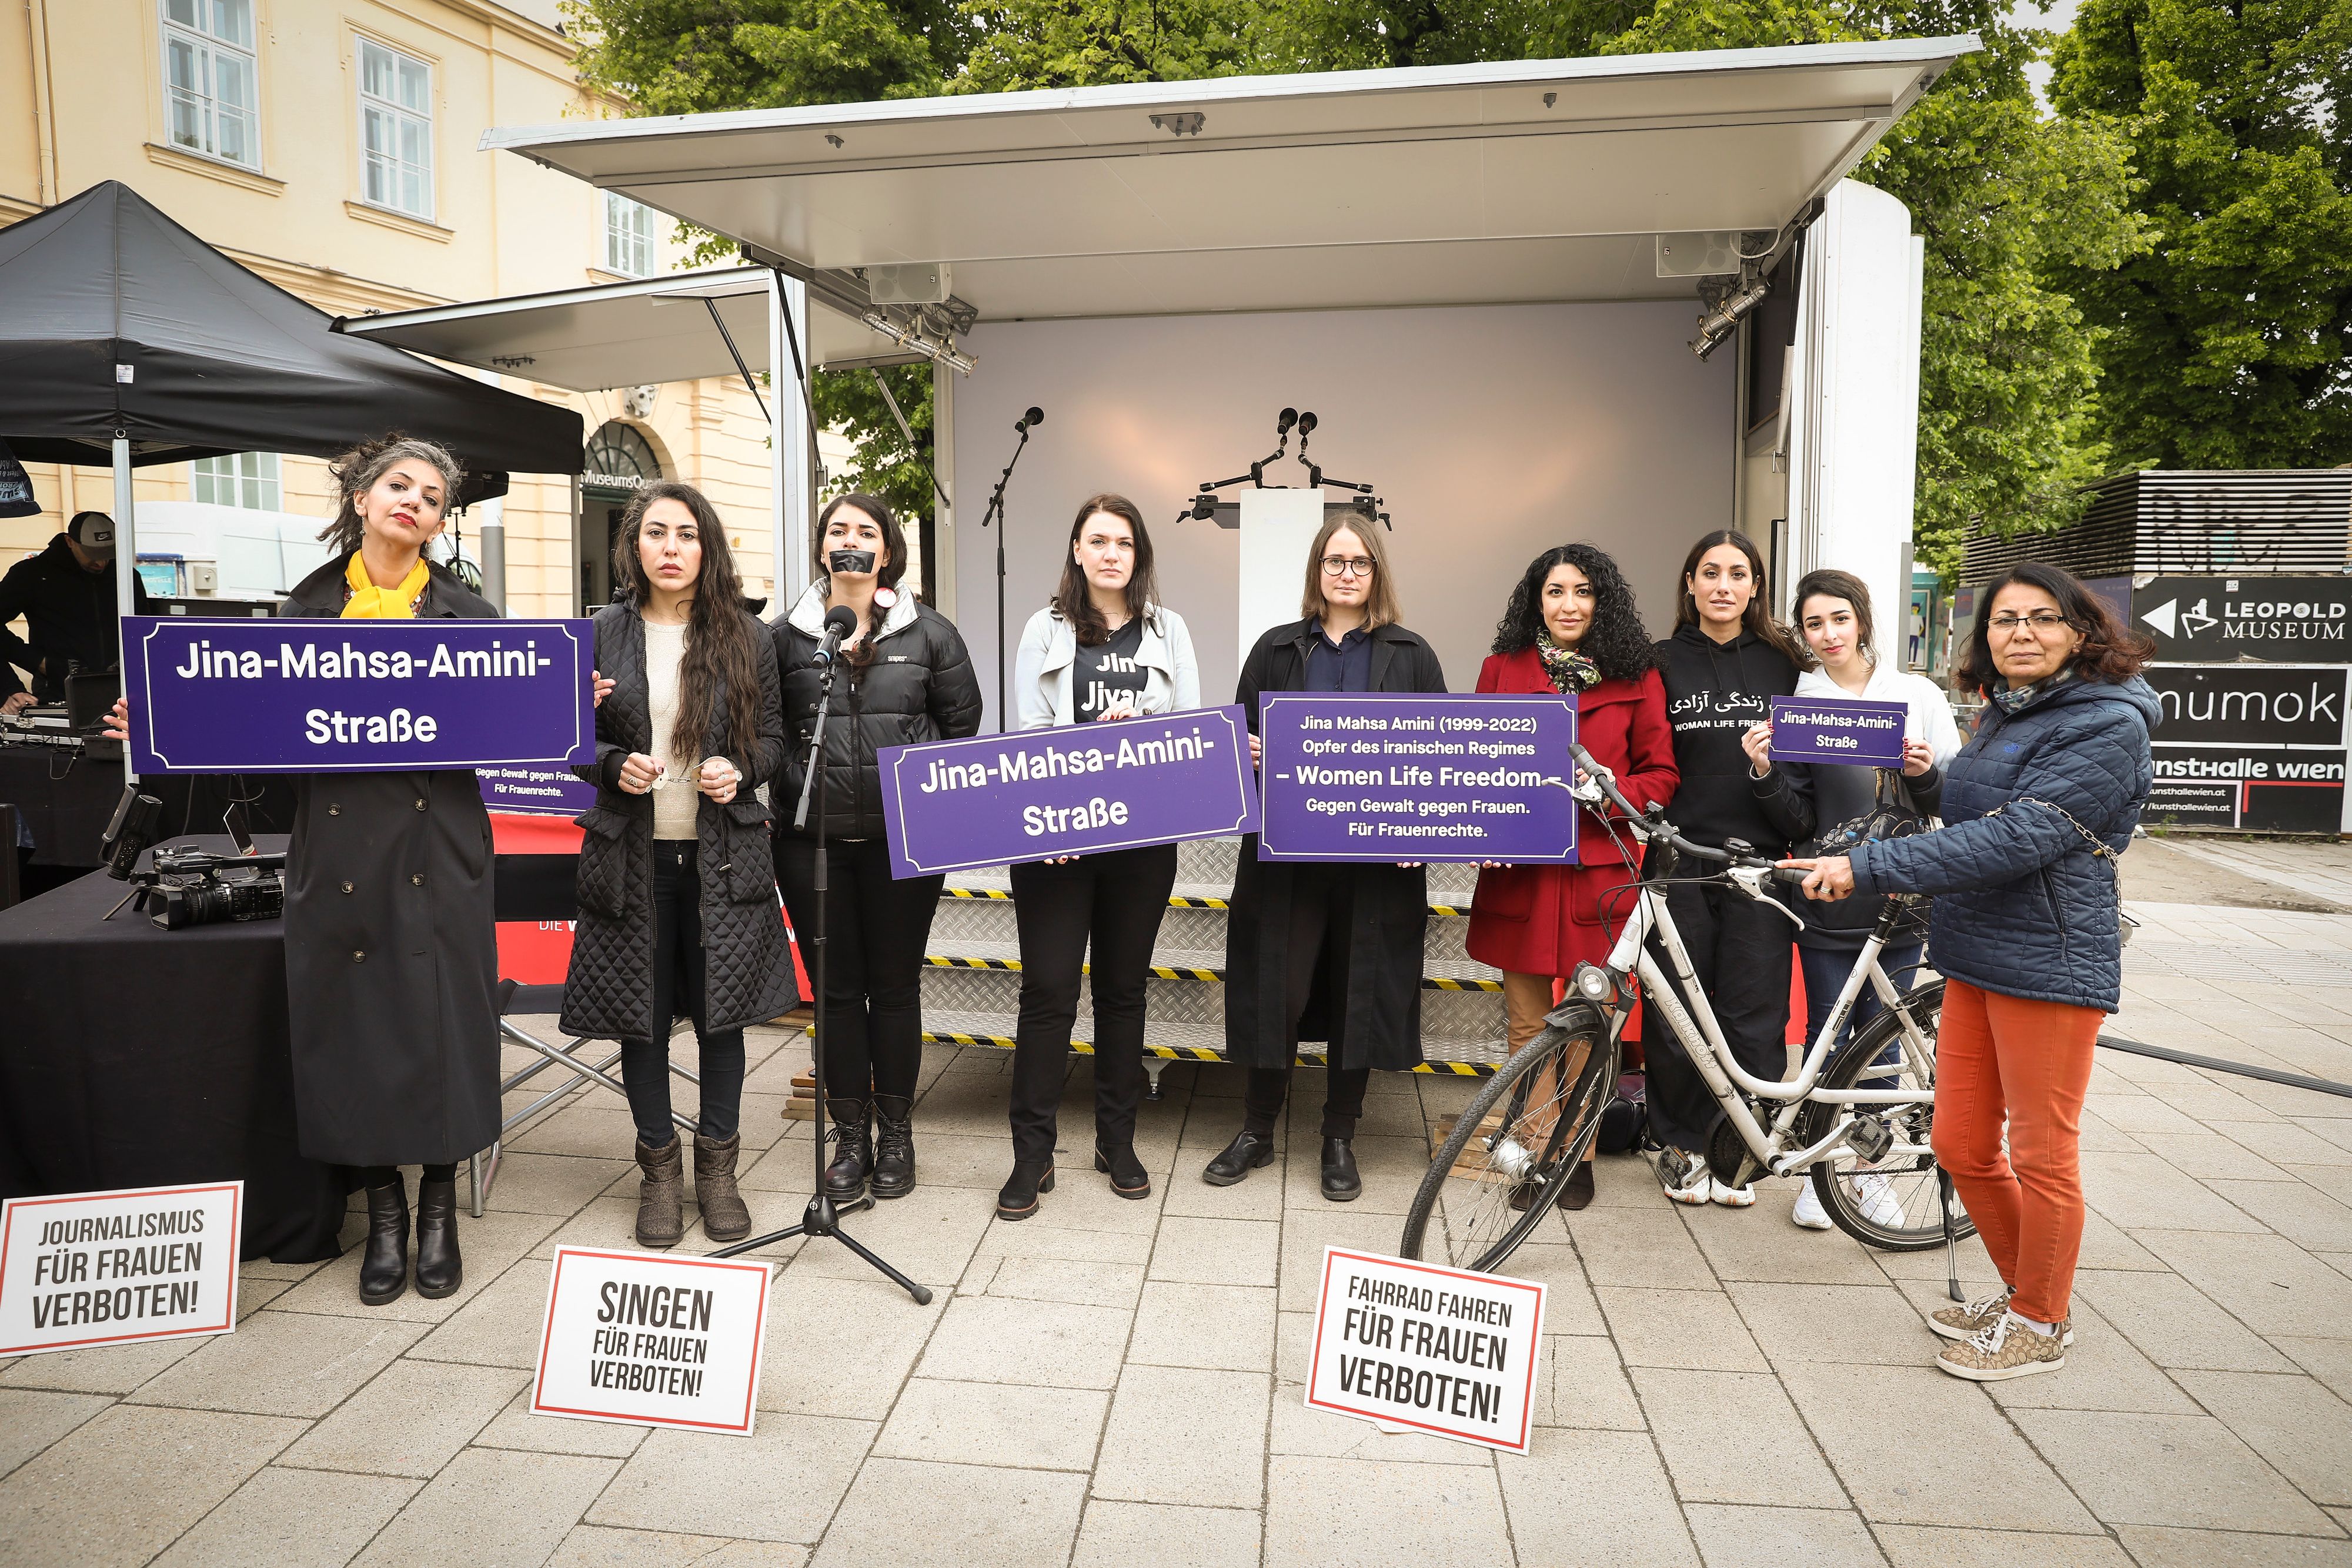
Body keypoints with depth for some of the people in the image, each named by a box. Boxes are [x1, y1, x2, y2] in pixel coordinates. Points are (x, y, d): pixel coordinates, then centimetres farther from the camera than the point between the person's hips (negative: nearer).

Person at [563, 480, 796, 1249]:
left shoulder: (745, 637, 3)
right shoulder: (602, 633, 2)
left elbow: (773, 735, 8)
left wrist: (739, 770, -11)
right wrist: (615, 766, -15)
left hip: (723, 853, 0)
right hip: (632, 854, 0)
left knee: (722, 1010, 6)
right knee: (643, 1017, 7)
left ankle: (717, 1165, 24)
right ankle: (658, 1169, 25)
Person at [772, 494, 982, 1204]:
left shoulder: (930, 633, 5)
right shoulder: (786, 634, 6)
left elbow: (963, 724, 8)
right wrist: (788, 797, 0)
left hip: (906, 842, -1)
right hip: (813, 841, 1)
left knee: (895, 986, 8)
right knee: (837, 988, 8)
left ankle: (896, 1133, 23)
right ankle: (851, 1136, 21)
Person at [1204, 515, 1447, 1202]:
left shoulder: (1413, 657, 8)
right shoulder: (1277, 650, 10)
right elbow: (1240, 736, 11)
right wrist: (1247, 752, -12)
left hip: (1376, 858, 0)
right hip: (1288, 851, 0)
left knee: (1360, 992, 7)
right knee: (1277, 989, 2)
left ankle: (1340, 1139, 23)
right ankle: (1257, 1131, 22)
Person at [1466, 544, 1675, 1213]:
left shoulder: (1636, 677, 6)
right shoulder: (1501, 669, 9)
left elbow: (1661, 774, 7)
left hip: (1599, 868, -1)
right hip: (1519, 867, 1)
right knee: (1527, 1023, 5)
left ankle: (1576, 1155, 22)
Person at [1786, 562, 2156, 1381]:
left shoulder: (2107, 724, -14)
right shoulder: (2000, 716, 15)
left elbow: (2014, 840, -25)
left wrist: (1867, 867, -26)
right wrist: (1927, 781, 3)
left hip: (2050, 962, -8)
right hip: (1975, 957, 9)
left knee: (2041, 1155, 5)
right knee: (1961, 1146, 14)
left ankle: (2040, 1323, 23)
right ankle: (2020, 1287, 35)